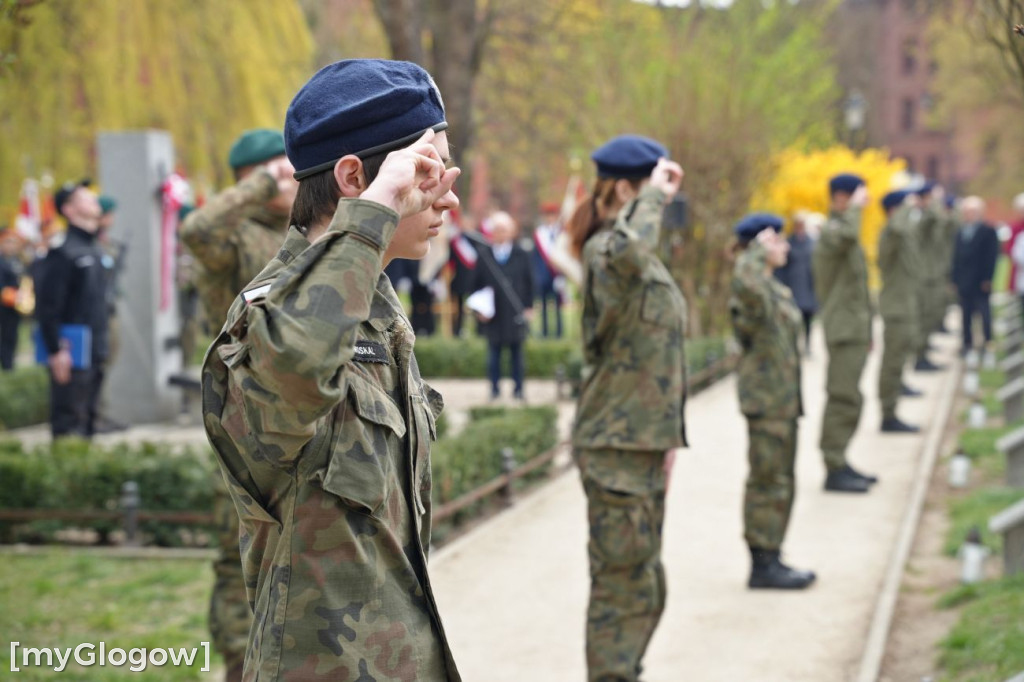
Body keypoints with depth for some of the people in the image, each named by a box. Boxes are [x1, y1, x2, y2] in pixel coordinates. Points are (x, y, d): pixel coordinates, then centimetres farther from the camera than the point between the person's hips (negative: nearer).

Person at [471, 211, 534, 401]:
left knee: (517, 352, 5)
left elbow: (528, 283, 6)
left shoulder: (521, 255, 3)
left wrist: (528, 307, 0)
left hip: (515, 313, 0)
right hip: (492, 313, 0)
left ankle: (518, 389, 11)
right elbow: (477, 283, 6)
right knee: (494, 352, 5)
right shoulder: (484, 256, 2)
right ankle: (495, 388, 13)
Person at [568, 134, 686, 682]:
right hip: (616, 446, -10)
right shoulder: (605, 250, -14)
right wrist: (654, 196, -26)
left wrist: (667, 436, 16)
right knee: (625, 585, -5)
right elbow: (627, 252, -42)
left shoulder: (644, 260, 17)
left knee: (645, 585, 17)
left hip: (644, 443, 10)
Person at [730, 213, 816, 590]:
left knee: (781, 482, 14)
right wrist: (760, 250, -26)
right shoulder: (754, 290, -16)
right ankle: (763, 565, 1)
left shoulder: (775, 290, 16)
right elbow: (744, 279, -43)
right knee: (769, 481, -5)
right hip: (767, 401, -10)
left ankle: (770, 560, 22)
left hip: (782, 401, 10)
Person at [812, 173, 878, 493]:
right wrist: (854, 208, -23)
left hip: (854, 331, 10)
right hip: (844, 331, -10)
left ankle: (839, 463, 22)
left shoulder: (840, 230, 21)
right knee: (844, 398, -10)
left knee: (847, 399, 14)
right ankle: (834, 470, -8)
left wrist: (867, 330, 27)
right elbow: (847, 236, -41)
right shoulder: (831, 232, -12)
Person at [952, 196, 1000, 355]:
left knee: (984, 311, -4)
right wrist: (955, 279, 9)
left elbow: (992, 256, -8)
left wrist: (987, 279, -14)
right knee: (966, 313, 7)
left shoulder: (988, 231, -4)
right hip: (964, 282, 5)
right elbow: (957, 257, 13)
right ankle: (968, 342, 13)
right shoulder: (962, 232, 12)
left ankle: (988, 341, 1)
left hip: (980, 281, -5)